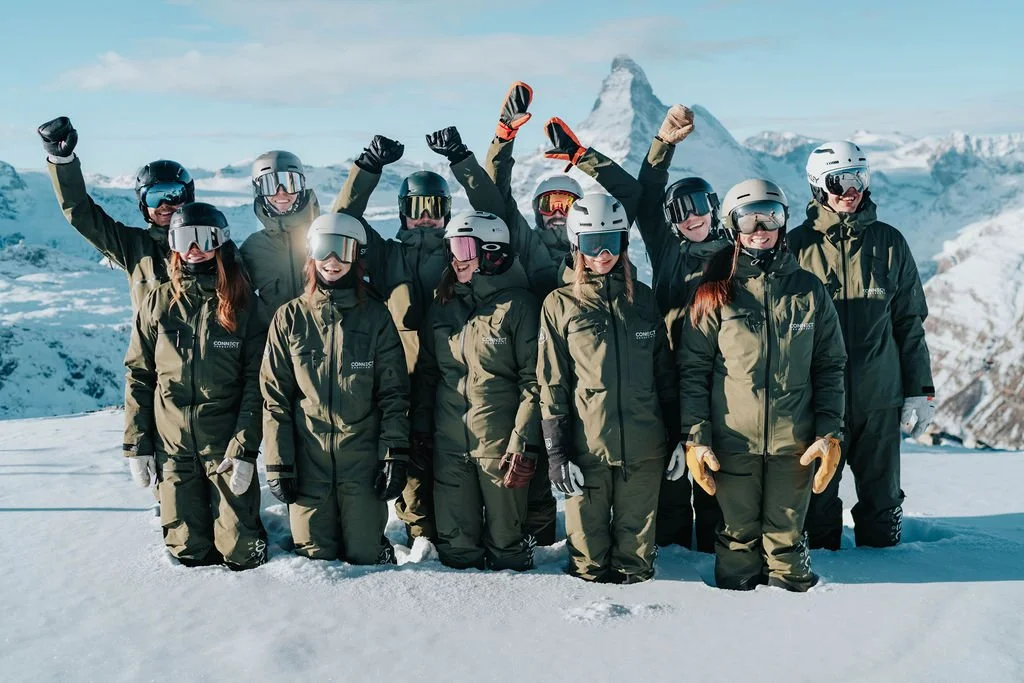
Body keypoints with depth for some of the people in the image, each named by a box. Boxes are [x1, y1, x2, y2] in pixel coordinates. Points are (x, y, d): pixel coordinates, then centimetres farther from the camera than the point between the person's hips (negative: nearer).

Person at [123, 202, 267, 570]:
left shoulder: (243, 305, -2)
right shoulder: (158, 303, 3)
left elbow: (255, 383, -5)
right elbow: (139, 377, 6)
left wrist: (245, 449, -12)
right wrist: (137, 445, 1)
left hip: (227, 448, -2)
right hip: (172, 448, 2)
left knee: (241, 554, 0)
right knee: (187, 552, 7)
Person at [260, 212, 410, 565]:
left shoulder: (375, 317, 3)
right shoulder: (290, 317, 4)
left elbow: (394, 393, 2)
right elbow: (275, 396, 4)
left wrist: (396, 455, -6)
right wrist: (277, 463, -2)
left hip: (363, 458, 0)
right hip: (307, 457, 1)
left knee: (365, 557, 2)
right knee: (315, 558, 5)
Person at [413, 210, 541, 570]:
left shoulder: (518, 305, -5)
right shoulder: (443, 305, 11)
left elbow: (533, 380, -9)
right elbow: (427, 373, 16)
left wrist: (524, 443, -15)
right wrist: (420, 431, 9)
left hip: (500, 443, -4)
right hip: (449, 444, 5)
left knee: (505, 536, 5)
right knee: (454, 543, 11)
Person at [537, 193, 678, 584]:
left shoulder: (641, 298, 10)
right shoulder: (560, 304, 2)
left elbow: (665, 374, 13)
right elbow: (551, 384, 0)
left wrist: (677, 438, 9)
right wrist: (556, 452, -6)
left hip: (644, 447, 2)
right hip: (586, 447, -2)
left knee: (636, 534, 10)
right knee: (588, 532, 6)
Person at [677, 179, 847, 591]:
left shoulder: (809, 291, 7)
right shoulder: (715, 294, 1)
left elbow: (830, 368, 9)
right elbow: (692, 370, 0)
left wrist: (830, 433, 0)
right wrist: (695, 438, -7)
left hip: (795, 444, 1)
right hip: (732, 443, -1)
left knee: (787, 538, 8)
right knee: (739, 537, 8)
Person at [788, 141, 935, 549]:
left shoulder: (889, 242, 4)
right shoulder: (798, 244, -1)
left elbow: (910, 321, 8)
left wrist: (920, 391, 5)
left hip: (880, 395, 2)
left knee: (882, 498, 12)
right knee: (818, 492, 9)